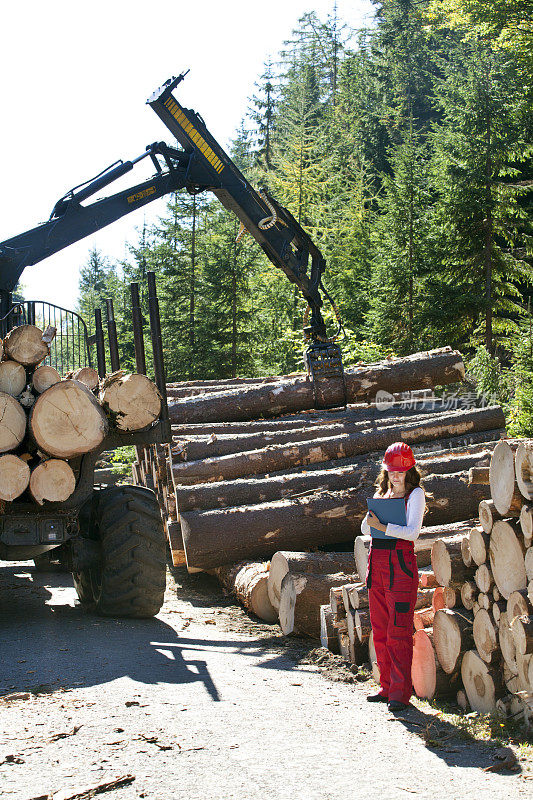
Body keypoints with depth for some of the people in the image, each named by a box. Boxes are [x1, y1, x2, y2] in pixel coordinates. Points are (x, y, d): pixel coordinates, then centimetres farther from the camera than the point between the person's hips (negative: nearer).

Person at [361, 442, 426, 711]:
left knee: (399, 631, -7)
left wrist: (382, 526, -16)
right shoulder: (383, 493, 18)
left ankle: (401, 692, -3)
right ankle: (387, 687, 18)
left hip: (400, 563, -7)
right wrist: (371, 515, -4)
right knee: (380, 630, 9)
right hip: (376, 562, 7)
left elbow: (412, 532, -13)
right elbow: (365, 529, 16)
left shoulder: (415, 494, -1)